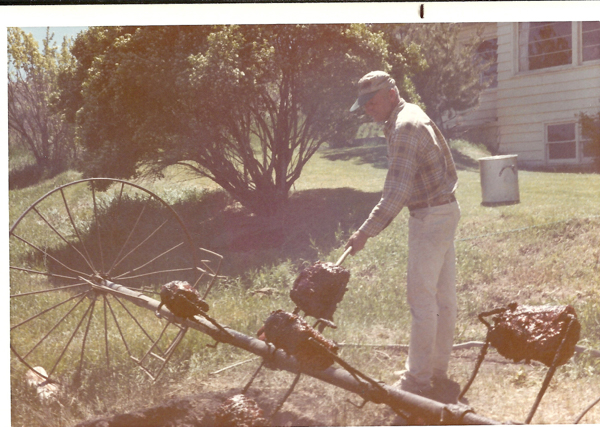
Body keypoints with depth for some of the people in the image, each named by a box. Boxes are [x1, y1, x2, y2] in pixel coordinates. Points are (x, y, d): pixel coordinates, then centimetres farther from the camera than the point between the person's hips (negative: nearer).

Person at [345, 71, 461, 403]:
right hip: (443, 210, 10)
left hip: (431, 217, -10)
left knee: (422, 298, -5)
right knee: (443, 296, 12)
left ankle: (418, 379, 2)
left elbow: (397, 191, -26)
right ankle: (438, 373, 20)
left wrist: (366, 232, -26)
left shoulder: (404, 128, -19)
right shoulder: (412, 115, 14)